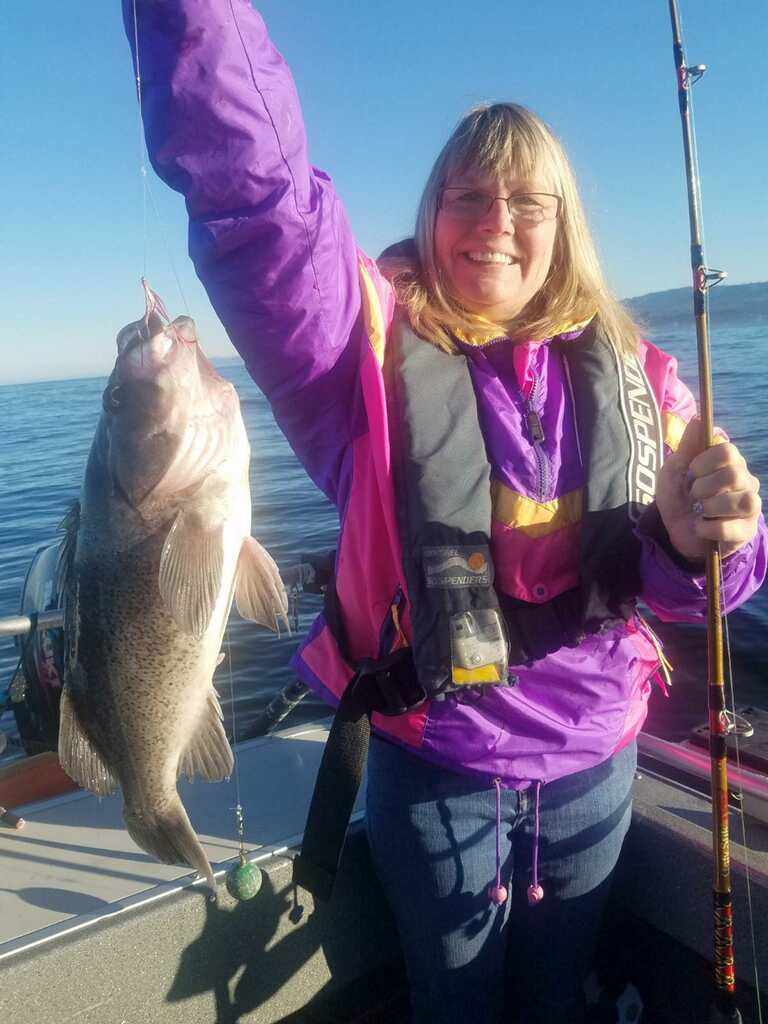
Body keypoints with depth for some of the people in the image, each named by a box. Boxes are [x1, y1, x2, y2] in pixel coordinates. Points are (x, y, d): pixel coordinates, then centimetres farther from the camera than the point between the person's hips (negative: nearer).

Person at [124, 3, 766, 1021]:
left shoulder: (631, 375, -2)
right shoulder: (373, 341, -12)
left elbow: (682, 579, -5)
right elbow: (250, 183, -25)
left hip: (597, 756, 3)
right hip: (436, 765, -2)